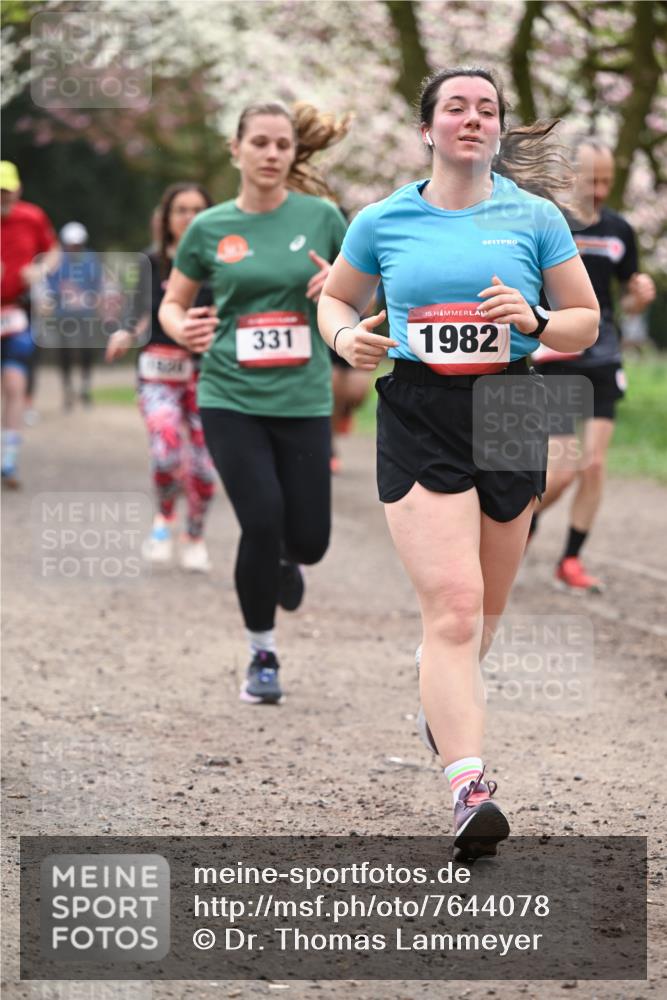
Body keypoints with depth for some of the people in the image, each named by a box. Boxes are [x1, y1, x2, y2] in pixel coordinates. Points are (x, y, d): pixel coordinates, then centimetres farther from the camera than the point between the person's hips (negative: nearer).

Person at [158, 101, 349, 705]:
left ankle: (283, 561, 42)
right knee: (263, 520, -14)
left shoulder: (321, 217, 0)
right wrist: (181, 328, -13)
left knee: (308, 539, 1)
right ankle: (263, 654, 8)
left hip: (303, 400, 1)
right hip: (231, 399, -1)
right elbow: (173, 303, 10)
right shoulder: (210, 229, 0)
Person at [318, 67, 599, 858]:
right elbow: (335, 297, 20)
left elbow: (586, 322, 9)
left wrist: (534, 321, -12)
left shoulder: (535, 218, 4)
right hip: (418, 416, -2)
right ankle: (469, 787, -21)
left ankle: (441, 696, 47)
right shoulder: (382, 222, 4)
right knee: (452, 605, -16)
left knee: (484, 610, 14)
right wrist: (345, 336, -2)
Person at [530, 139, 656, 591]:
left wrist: (642, 296, -7)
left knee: (595, 463, -3)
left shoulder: (619, 231, 6)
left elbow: (629, 300, 16)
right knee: (565, 467, -8)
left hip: (603, 360, 4)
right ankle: (525, 520, 22)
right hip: (554, 361, -4)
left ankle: (571, 560, 8)